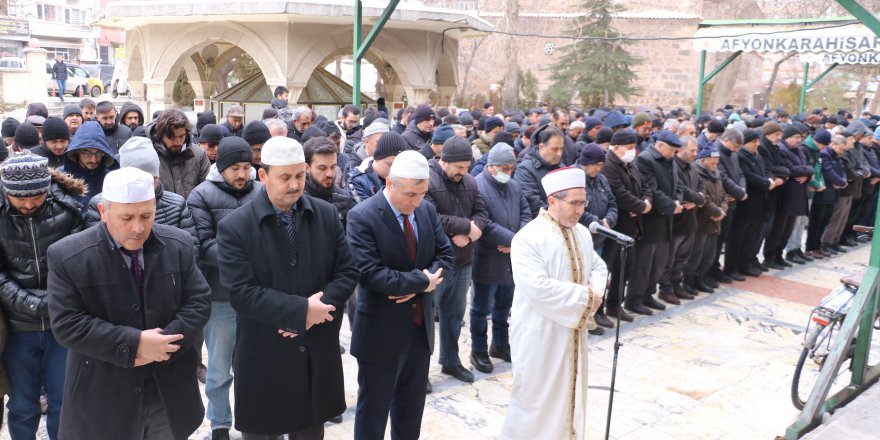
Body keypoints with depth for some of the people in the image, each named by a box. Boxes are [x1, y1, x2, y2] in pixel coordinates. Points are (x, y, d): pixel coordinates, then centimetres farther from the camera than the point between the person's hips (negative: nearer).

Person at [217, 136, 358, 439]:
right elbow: (241, 293, -17)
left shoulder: (327, 215, 0)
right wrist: (301, 309, -22)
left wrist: (316, 311, -16)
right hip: (264, 358, -3)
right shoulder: (235, 227, -11)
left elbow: (347, 273, 0)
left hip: (318, 354, 3)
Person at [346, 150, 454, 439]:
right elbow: (370, 273, -26)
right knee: (373, 407, 9)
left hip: (421, 324, 6)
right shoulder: (362, 217, -18)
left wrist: (419, 283, -14)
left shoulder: (428, 210, 2)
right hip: (382, 329, -6)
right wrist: (421, 282, -20)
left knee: (412, 404, 22)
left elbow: (446, 254, 5)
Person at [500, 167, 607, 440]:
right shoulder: (528, 238, -20)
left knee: (569, 394, 20)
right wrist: (584, 295, -20)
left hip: (572, 332, 7)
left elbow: (598, 267, 14)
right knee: (535, 399, 7)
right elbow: (538, 288, -28)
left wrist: (595, 293, -9)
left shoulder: (582, 233, 4)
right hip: (539, 335, -7)